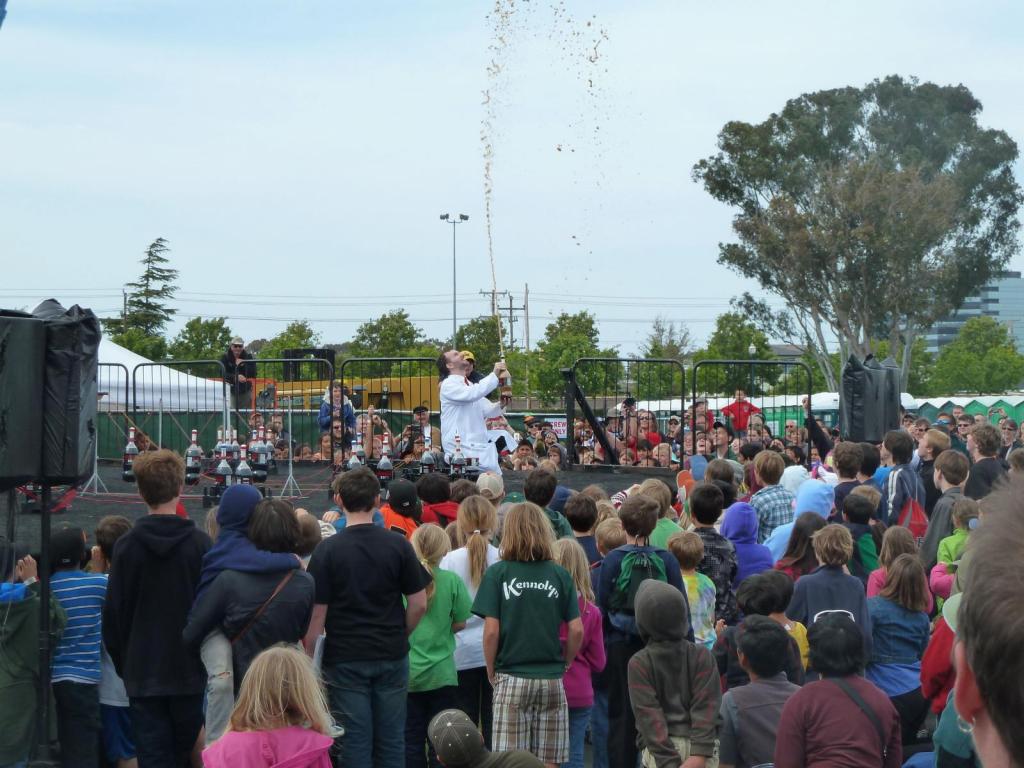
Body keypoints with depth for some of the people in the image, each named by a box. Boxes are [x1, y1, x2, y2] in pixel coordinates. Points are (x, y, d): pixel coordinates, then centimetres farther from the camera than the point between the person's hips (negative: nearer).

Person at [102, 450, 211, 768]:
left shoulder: (127, 545, -5)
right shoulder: (199, 543, -8)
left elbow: (114, 611, 0)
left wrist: (122, 663, 11)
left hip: (142, 672, 0)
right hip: (189, 670, 0)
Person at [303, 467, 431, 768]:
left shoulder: (328, 549, -9)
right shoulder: (399, 545, -3)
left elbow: (317, 612, -10)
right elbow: (419, 604, -2)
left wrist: (307, 655, 1)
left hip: (345, 658, -2)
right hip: (392, 656, 2)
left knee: (356, 742, 4)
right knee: (391, 740, 10)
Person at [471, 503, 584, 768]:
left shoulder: (497, 573, -5)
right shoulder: (560, 574, 1)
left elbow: (491, 630, -10)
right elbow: (577, 630, -1)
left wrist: (491, 671, 3)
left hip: (511, 679, -2)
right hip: (552, 679, 2)